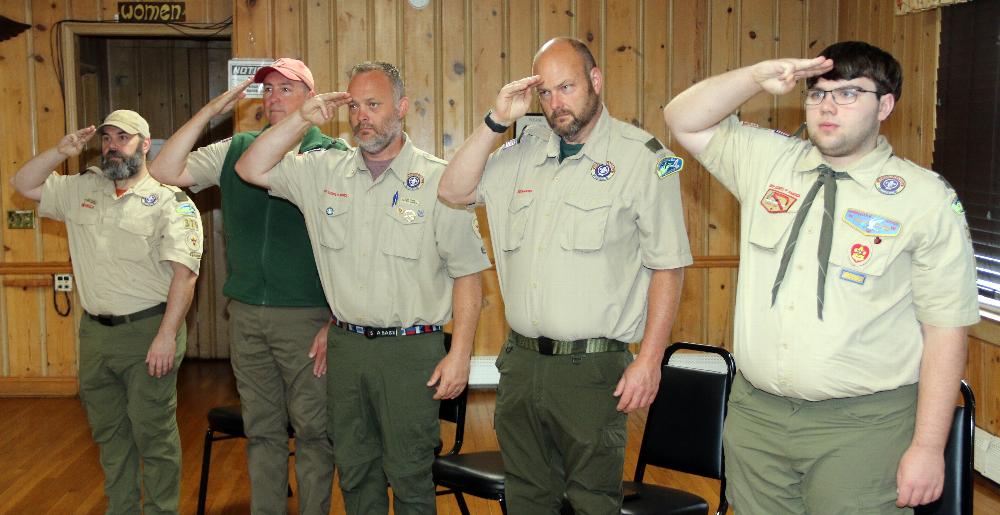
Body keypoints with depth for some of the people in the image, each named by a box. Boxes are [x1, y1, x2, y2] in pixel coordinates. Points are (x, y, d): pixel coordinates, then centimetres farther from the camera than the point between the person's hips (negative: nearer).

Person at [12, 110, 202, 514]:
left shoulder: (169, 200, -9)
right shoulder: (81, 189, 12)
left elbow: (184, 271, -16)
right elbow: (25, 184, 16)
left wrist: (167, 335, -22)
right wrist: (60, 152, 0)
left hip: (147, 331, -6)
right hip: (94, 332, 6)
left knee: (153, 433, 0)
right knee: (108, 433, 16)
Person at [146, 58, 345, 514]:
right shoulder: (234, 151, 8)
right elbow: (165, 171, 0)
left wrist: (337, 322, -13)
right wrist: (210, 110, -5)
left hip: (307, 317, -4)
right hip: (246, 315, 4)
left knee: (312, 430, 5)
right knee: (261, 430, 15)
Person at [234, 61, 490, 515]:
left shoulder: (438, 180, -7)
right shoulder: (324, 171, 6)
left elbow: (467, 273, -7)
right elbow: (251, 169, 4)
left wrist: (459, 354, -13)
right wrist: (302, 119, -6)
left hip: (411, 349, -4)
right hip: (345, 344, 5)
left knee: (409, 475, 5)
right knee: (354, 470, 17)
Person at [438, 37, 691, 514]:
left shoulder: (644, 157, -6)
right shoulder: (525, 150, 11)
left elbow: (667, 266, -7)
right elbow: (453, 191, 7)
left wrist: (649, 360, -12)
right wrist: (496, 120, -1)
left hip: (593, 371, -5)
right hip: (520, 363, 5)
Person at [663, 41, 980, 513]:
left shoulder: (926, 198, -5)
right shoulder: (768, 161, 5)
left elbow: (945, 327, -6)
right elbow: (683, 120, 6)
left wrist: (928, 446, -9)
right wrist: (757, 78, -9)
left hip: (861, 424, -3)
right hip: (755, 413, 4)